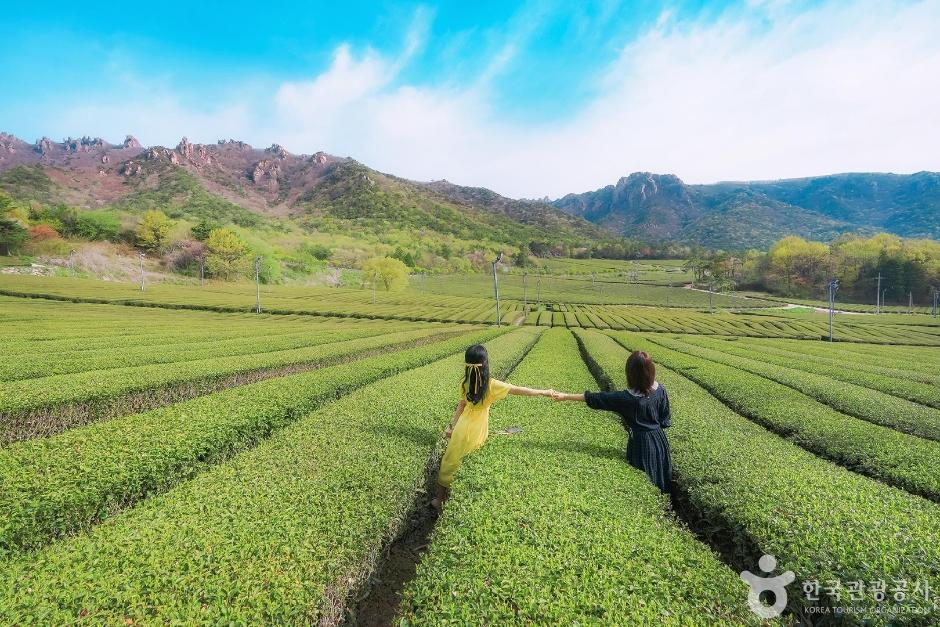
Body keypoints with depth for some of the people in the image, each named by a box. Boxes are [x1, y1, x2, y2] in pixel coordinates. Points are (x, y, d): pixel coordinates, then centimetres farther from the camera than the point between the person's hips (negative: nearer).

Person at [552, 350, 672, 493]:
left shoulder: (626, 398, -26)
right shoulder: (660, 391, -13)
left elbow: (596, 398, -21)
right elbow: (666, 420, -2)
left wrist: (565, 396, -15)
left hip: (640, 442, -4)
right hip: (658, 439, 5)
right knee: (660, 477, 22)